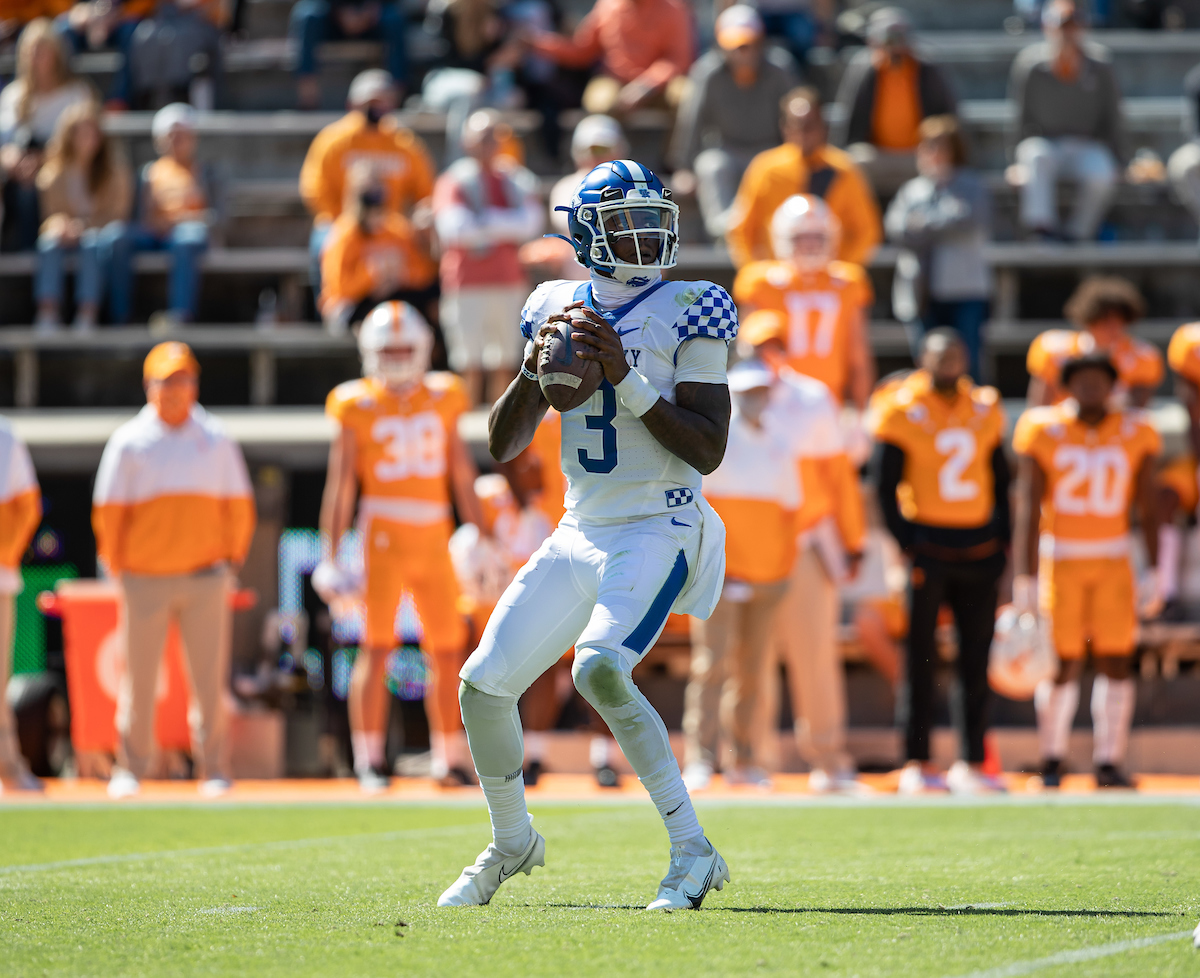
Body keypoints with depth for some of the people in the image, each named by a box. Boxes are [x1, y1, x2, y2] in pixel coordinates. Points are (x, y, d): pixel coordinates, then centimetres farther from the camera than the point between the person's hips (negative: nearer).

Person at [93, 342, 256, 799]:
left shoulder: (215, 440, 7)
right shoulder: (129, 442, 0)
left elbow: (239, 507, 10)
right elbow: (108, 511, 1)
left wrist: (231, 559, 6)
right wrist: (116, 567, 1)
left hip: (204, 577, 1)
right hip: (146, 580, -1)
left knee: (209, 677, 0)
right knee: (138, 677, 2)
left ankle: (213, 770, 5)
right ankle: (130, 769, 10)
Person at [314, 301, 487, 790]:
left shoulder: (440, 400, 10)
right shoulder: (358, 407, -1)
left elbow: (462, 476, 15)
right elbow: (340, 485, 0)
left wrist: (484, 541, 13)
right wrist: (330, 557, -4)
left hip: (434, 538, 4)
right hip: (383, 535, -4)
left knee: (448, 651, 5)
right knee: (376, 647, -8)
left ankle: (450, 759, 13)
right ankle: (368, 760, -3)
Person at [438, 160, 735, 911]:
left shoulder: (688, 313, -6)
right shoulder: (557, 308, 9)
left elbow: (708, 451, -12)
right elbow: (504, 446, 9)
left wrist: (626, 379, -20)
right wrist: (534, 367, -9)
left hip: (659, 531, -6)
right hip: (581, 533, 6)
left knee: (600, 667, -30)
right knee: (484, 685, 2)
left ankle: (693, 851, -21)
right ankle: (513, 843, 28)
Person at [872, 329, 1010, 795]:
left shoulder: (986, 410, 10)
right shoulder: (903, 411, -4)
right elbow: (885, 485, -3)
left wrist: (1003, 540, 9)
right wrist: (908, 545, -9)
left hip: (979, 549, 4)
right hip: (929, 546, -4)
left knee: (977, 660, 4)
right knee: (922, 659, -2)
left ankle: (973, 763, 10)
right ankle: (917, 763, 1)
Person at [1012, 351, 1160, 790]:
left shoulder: (1134, 434, 0)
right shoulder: (1045, 432, -6)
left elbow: (1148, 508, 4)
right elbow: (1027, 509, -7)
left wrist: (1152, 572, -1)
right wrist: (1025, 580, -11)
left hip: (1113, 563, 2)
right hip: (1059, 561, -2)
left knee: (1117, 662, -2)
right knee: (1064, 663, -2)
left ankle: (1108, 762, 6)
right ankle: (1052, 759, 13)